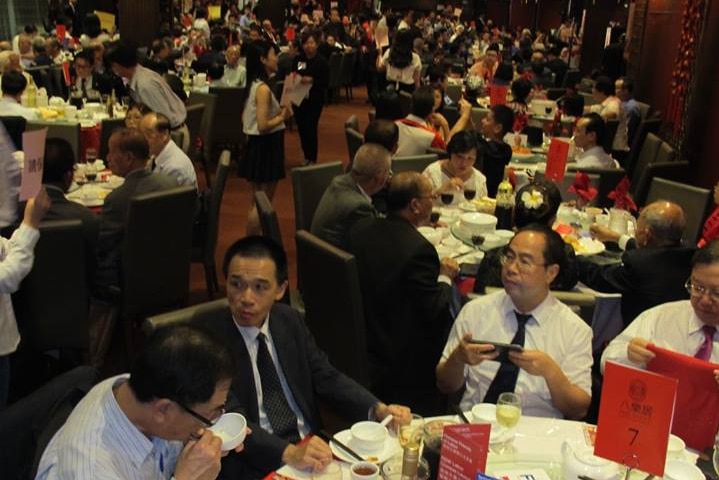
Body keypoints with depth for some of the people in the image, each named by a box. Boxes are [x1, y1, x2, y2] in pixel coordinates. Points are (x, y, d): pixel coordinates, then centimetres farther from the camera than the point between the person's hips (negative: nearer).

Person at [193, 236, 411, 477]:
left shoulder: (291, 321, 7)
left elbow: (326, 378, 9)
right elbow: (228, 419, -16)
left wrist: (378, 410, -6)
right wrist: (287, 452, -30)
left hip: (313, 448, 5)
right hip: (255, 466, -4)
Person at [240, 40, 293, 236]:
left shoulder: (253, 85, 8)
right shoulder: (263, 88, -19)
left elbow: (245, 118, 14)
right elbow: (263, 126, -26)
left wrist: (278, 112, 11)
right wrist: (282, 116, -10)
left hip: (257, 146, 10)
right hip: (265, 147, -10)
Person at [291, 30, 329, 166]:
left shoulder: (321, 61, -6)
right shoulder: (297, 59, 3)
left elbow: (326, 82, -10)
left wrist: (312, 81, -24)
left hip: (315, 100, -4)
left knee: (310, 129, -6)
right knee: (301, 128, 10)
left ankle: (312, 159, 7)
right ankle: (307, 157, 27)